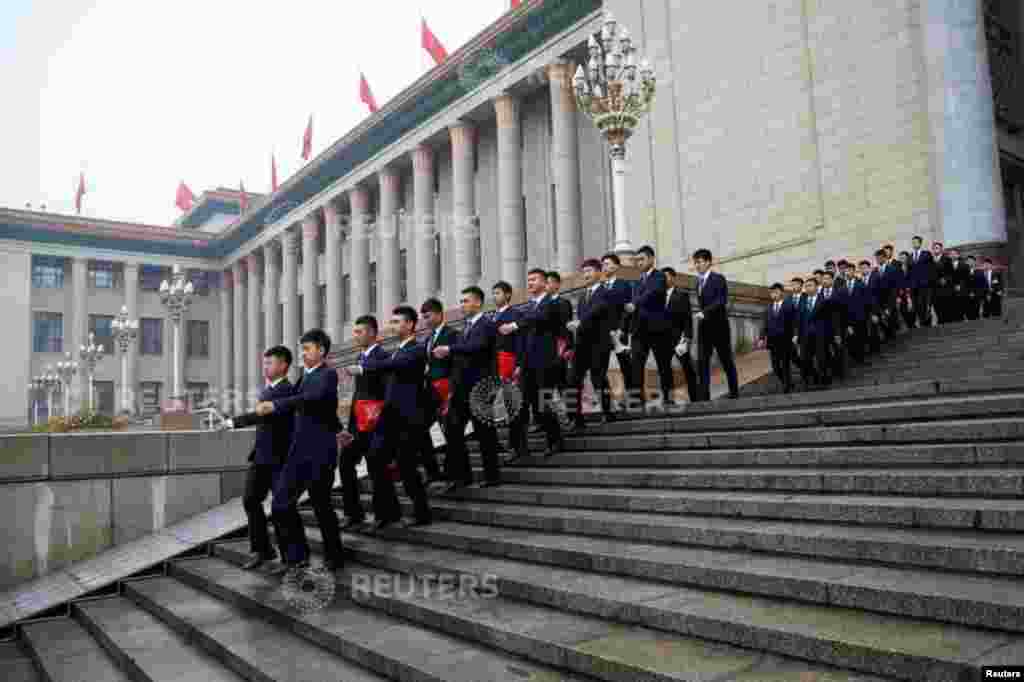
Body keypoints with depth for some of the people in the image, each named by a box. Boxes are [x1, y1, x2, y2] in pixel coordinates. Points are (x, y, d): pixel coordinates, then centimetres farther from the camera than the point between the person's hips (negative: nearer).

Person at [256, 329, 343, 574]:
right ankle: (296, 555, 16)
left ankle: (333, 557, 19)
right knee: (281, 504, 3)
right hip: (298, 451, 8)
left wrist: (275, 404, -33)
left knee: (321, 505, 2)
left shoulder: (328, 375, -9)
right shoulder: (305, 376, 16)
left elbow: (312, 398, -29)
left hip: (320, 453, -8)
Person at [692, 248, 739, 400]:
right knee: (703, 361, -3)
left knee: (726, 359, 3)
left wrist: (704, 313, -25)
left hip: (719, 326, -6)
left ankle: (734, 391, 15)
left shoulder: (718, 279, -6)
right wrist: (701, 313, 5)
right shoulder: (699, 281, 15)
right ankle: (704, 395, -6)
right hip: (704, 327, 6)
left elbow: (721, 301, -17)